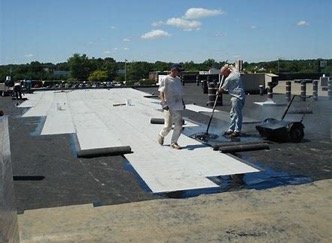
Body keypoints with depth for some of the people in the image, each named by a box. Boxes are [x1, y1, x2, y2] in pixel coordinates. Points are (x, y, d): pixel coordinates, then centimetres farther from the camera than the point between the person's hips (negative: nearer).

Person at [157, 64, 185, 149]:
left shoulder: (178, 79, 15)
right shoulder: (165, 79, -7)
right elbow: (161, 92, -12)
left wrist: (182, 102, 24)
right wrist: (163, 103, -23)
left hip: (178, 106, 7)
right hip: (169, 107, -7)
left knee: (179, 125, 3)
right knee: (168, 126, -3)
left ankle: (174, 142, 14)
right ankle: (161, 135, 27)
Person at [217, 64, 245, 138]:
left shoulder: (228, 79, -14)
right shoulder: (236, 72, 10)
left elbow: (223, 89, 0)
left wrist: (218, 92, 16)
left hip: (237, 98, -10)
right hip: (240, 97, 10)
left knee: (237, 114, -6)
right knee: (232, 114, 14)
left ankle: (237, 131, -3)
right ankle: (231, 129, 19)